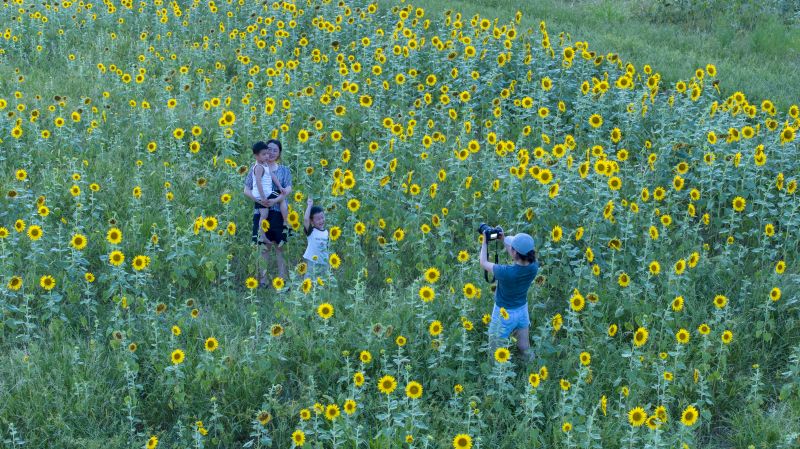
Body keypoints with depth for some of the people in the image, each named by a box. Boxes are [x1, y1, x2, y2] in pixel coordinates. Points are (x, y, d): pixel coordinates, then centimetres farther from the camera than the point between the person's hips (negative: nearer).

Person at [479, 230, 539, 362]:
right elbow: (519, 260, 3)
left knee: (495, 354, 14)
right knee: (525, 349, 23)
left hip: (504, 313, -5)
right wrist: (503, 240, 1)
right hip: (523, 310, 5)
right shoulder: (534, 267, -20)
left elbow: (483, 263, -16)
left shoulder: (506, 272, -35)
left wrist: (484, 242, -5)